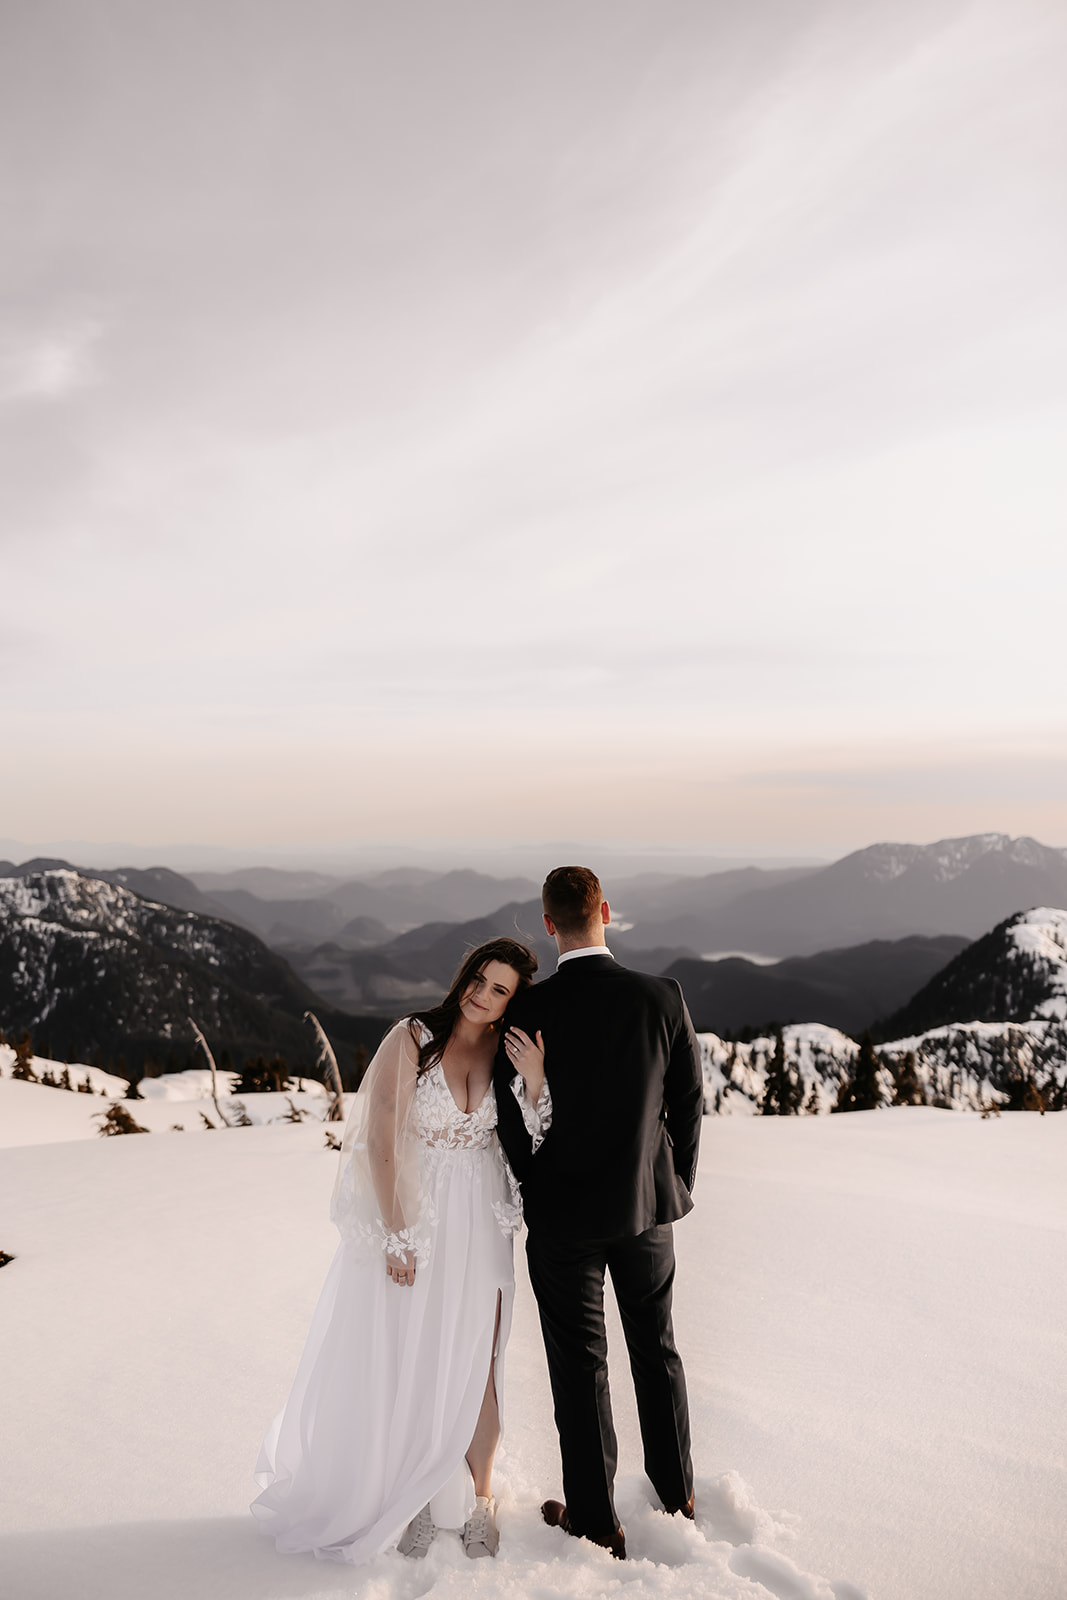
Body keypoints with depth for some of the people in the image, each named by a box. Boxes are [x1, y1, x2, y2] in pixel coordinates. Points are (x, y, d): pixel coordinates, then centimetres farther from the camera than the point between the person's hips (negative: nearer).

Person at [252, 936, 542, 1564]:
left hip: (478, 1224, 2)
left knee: (475, 1364, 10)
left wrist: (535, 1080, -19)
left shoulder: (508, 1053, -2)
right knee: (406, 1363, 9)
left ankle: (479, 1498, 31)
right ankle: (415, 1497, 32)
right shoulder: (412, 1038, -12)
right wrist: (396, 1233, -11)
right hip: (410, 1216, -2)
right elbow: (381, 1142, -12)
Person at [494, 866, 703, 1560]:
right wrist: (676, 1184, 11)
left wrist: (534, 1194, 6)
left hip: (563, 1212, -2)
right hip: (648, 1203, 3)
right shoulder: (664, 997, -12)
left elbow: (512, 1119, -11)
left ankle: (596, 1520, 27)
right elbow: (689, 1101, -3)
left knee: (580, 1364, 12)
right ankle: (676, 1489, 39)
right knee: (657, 1347, 22)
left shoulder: (526, 1010, -18)